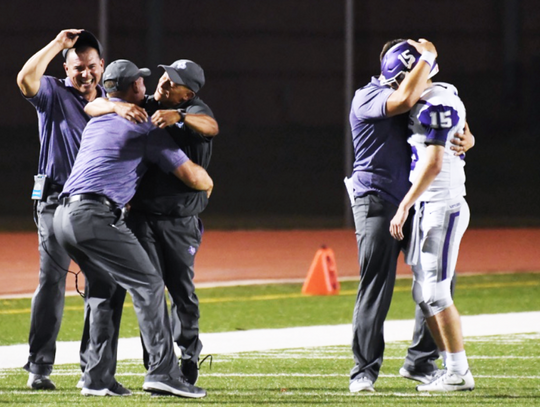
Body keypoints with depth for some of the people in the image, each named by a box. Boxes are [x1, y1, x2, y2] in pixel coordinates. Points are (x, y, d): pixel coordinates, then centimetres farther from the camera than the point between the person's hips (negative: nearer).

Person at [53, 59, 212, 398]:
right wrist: (207, 184, 23)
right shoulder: (144, 128, 2)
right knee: (148, 285, -8)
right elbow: (192, 174, -1)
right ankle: (163, 370, -19)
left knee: (104, 289, 19)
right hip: (97, 215, -8)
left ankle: (98, 378, 13)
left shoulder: (96, 121, 25)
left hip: (65, 215, 8)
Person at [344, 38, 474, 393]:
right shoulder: (368, 99, -10)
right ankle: (364, 370, 1)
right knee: (376, 288, -7)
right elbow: (404, 99, -30)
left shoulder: (420, 102, 14)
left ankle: (421, 362, 14)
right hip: (377, 203, -7)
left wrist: (465, 139, -10)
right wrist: (427, 58, -18)